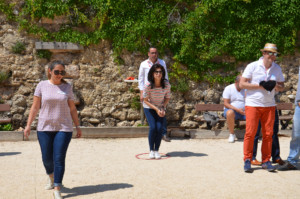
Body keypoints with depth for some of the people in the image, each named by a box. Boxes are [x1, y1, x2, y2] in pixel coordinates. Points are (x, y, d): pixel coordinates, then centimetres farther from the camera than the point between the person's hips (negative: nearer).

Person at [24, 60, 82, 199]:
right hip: (44, 128, 1)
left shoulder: (67, 87, 3)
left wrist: (77, 126, 8)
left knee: (59, 159, -7)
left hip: (63, 128, -1)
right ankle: (51, 177, 39)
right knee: (47, 158, 8)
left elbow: (72, 108, 9)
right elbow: (35, 107, 3)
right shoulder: (42, 85, 1)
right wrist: (28, 125, 0)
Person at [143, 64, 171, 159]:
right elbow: (146, 100, -14)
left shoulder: (166, 85, -20)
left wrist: (162, 108, -17)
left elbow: (167, 98, -3)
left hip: (161, 108, 2)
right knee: (153, 127, -16)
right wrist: (156, 109, -21)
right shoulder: (148, 85, -25)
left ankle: (157, 150, 4)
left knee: (159, 128, -12)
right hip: (149, 108, -2)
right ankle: (151, 150, 0)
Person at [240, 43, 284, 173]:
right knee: (250, 133, -6)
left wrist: (275, 85, -9)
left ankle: (266, 161, 13)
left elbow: (282, 86, 15)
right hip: (252, 104, -4)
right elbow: (242, 84, -7)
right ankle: (247, 160, 6)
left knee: (268, 134, 3)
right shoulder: (253, 66, -4)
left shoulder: (277, 68, 10)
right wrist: (260, 85, -15)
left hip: (269, 105, 4)